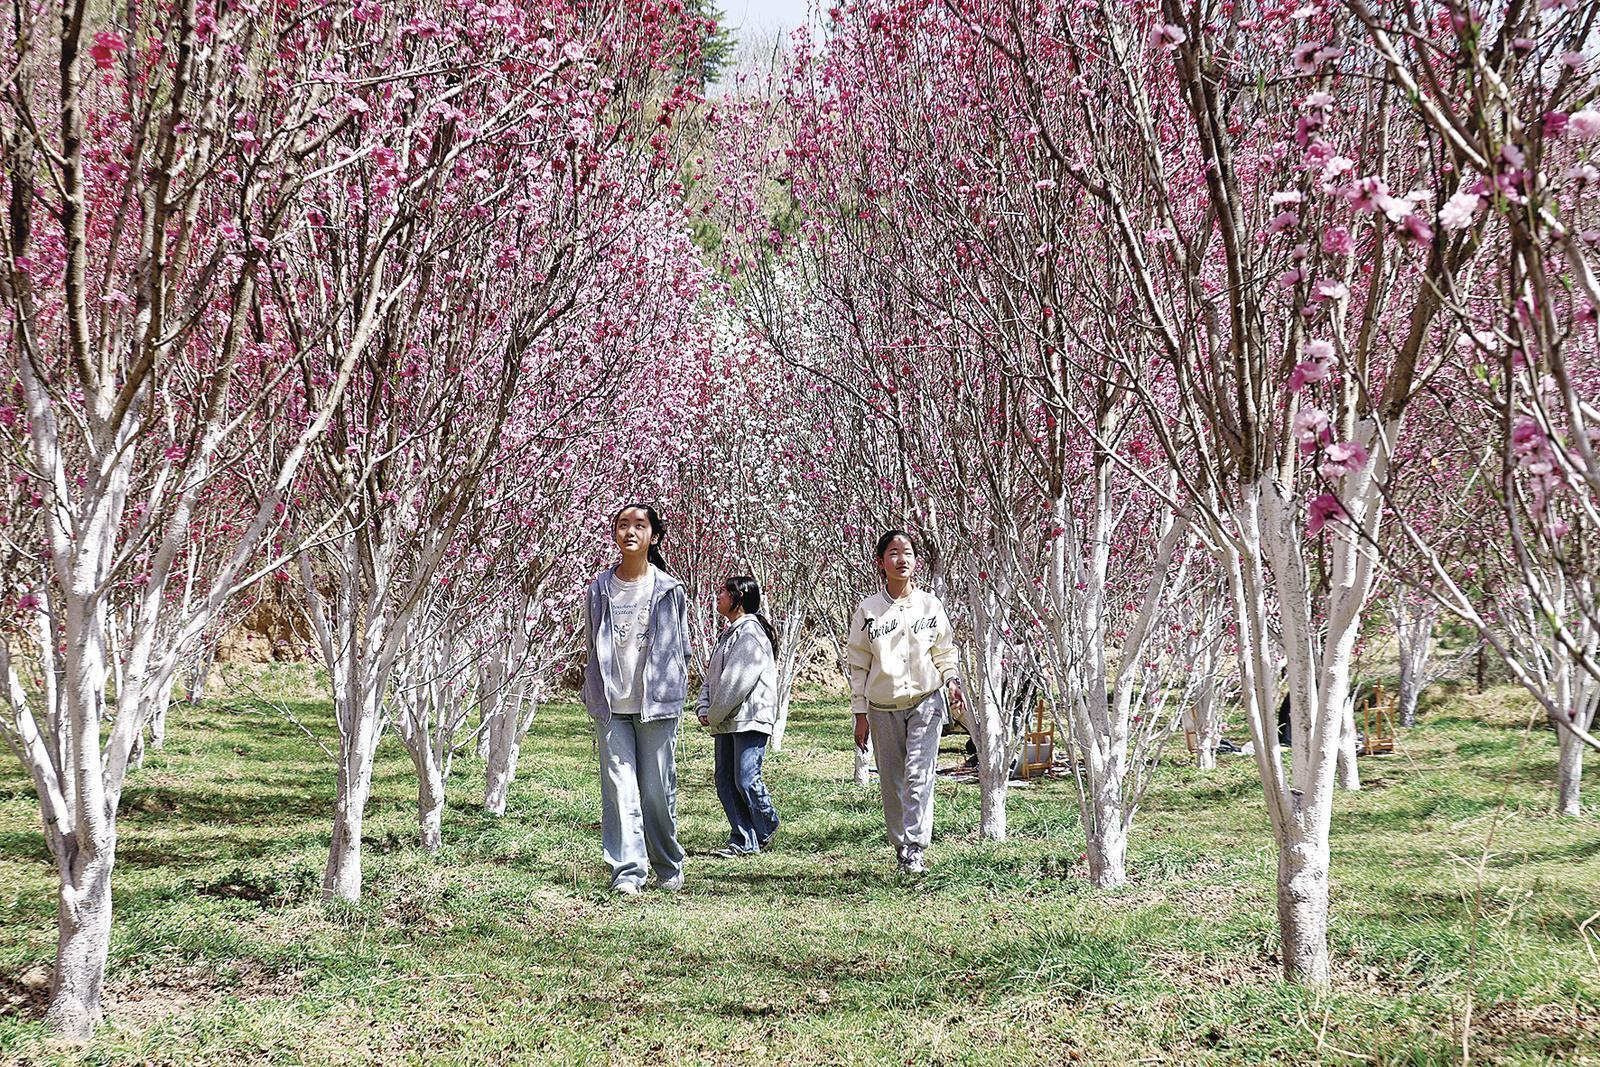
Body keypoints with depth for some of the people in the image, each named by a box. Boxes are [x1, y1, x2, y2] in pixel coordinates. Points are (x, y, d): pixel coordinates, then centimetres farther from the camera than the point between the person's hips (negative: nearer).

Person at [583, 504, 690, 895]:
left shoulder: (669, 590, 1)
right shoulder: (599, 589, 7)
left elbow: (682, 648, 9)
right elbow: (593, 646, 15)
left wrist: (676, 693, 6)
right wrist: (594, 698, 13)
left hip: (657, 703, -1)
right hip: (611, 705, 2)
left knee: (658, 790, 1)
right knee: (619, 789, -5)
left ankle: (668, 867, 19)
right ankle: (627, 872, -5)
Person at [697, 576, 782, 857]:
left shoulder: (751, 633, -12)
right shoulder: (727, 634, 20)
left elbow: (737, 680, -18)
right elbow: (712, 676, 21)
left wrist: (714, 715, -12)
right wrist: (704, 708, 5)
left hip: (750, 719, -10)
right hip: (725, 721, 10)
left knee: (746, 779, -10)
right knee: (725, 781, 5)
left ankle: (766, 830, 12)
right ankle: (743, 841, 8)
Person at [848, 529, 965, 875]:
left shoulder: (930, 604, 3)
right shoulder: (868, 610, 1)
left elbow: (944, 651, 12)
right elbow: (858, 665, 5)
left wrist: (952, 681, -8)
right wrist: (860, 714, 2)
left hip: (925, 701, -1)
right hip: (883, 707, 1)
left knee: (918, 775, -14)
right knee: (892, 781, 5)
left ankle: (916, 848, -19)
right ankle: (900, 845, 16)